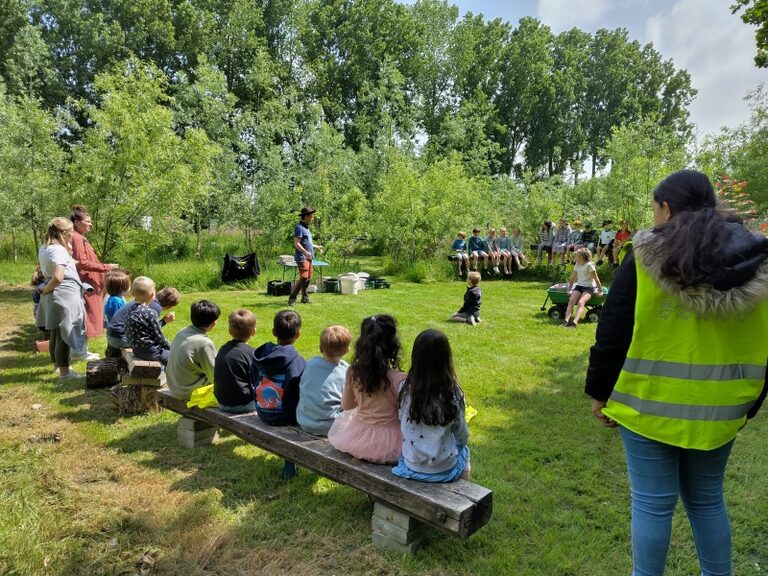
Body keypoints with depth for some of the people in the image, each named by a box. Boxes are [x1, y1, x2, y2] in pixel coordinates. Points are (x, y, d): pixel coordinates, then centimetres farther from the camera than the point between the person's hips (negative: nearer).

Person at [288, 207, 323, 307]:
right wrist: (305, 252, -31)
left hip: (308, 257, 10)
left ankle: (304, 298, 22)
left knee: (308, 278, 12)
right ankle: (292, 299, -13)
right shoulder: (299, 227, -11)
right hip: (302, 257, -10)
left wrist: (316, 246, 39)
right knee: (303, 278, -18)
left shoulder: (306, 227, 19)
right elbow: (296, 243, -19)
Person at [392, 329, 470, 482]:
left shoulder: (406, 388, -14)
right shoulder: (453, 393, -19)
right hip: (444, 470, -2)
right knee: (463, 451, 30)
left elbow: (402, 424, -2)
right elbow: (462, 436, -7)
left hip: (411, 467, 2)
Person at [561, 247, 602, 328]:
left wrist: (600, 290, -7)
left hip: (589, 287, -5)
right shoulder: (577, 265, 9)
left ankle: (574, 322, -44)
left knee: (581, 302, -29)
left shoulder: (589, 265, -12)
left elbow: (596, 279, -10)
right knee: (571, 301, -22)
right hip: (579, 286, 5)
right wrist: (569, 289, 10)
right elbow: (572, 278, 15)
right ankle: (566, 320, -36)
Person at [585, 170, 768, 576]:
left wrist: (600, 392, 0)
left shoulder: (646, 258, -12)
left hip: (649, 405, -4)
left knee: (652, 503, 9)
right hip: (716, 409, 4)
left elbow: (613, 335, -10)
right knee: (706, 499, 22)